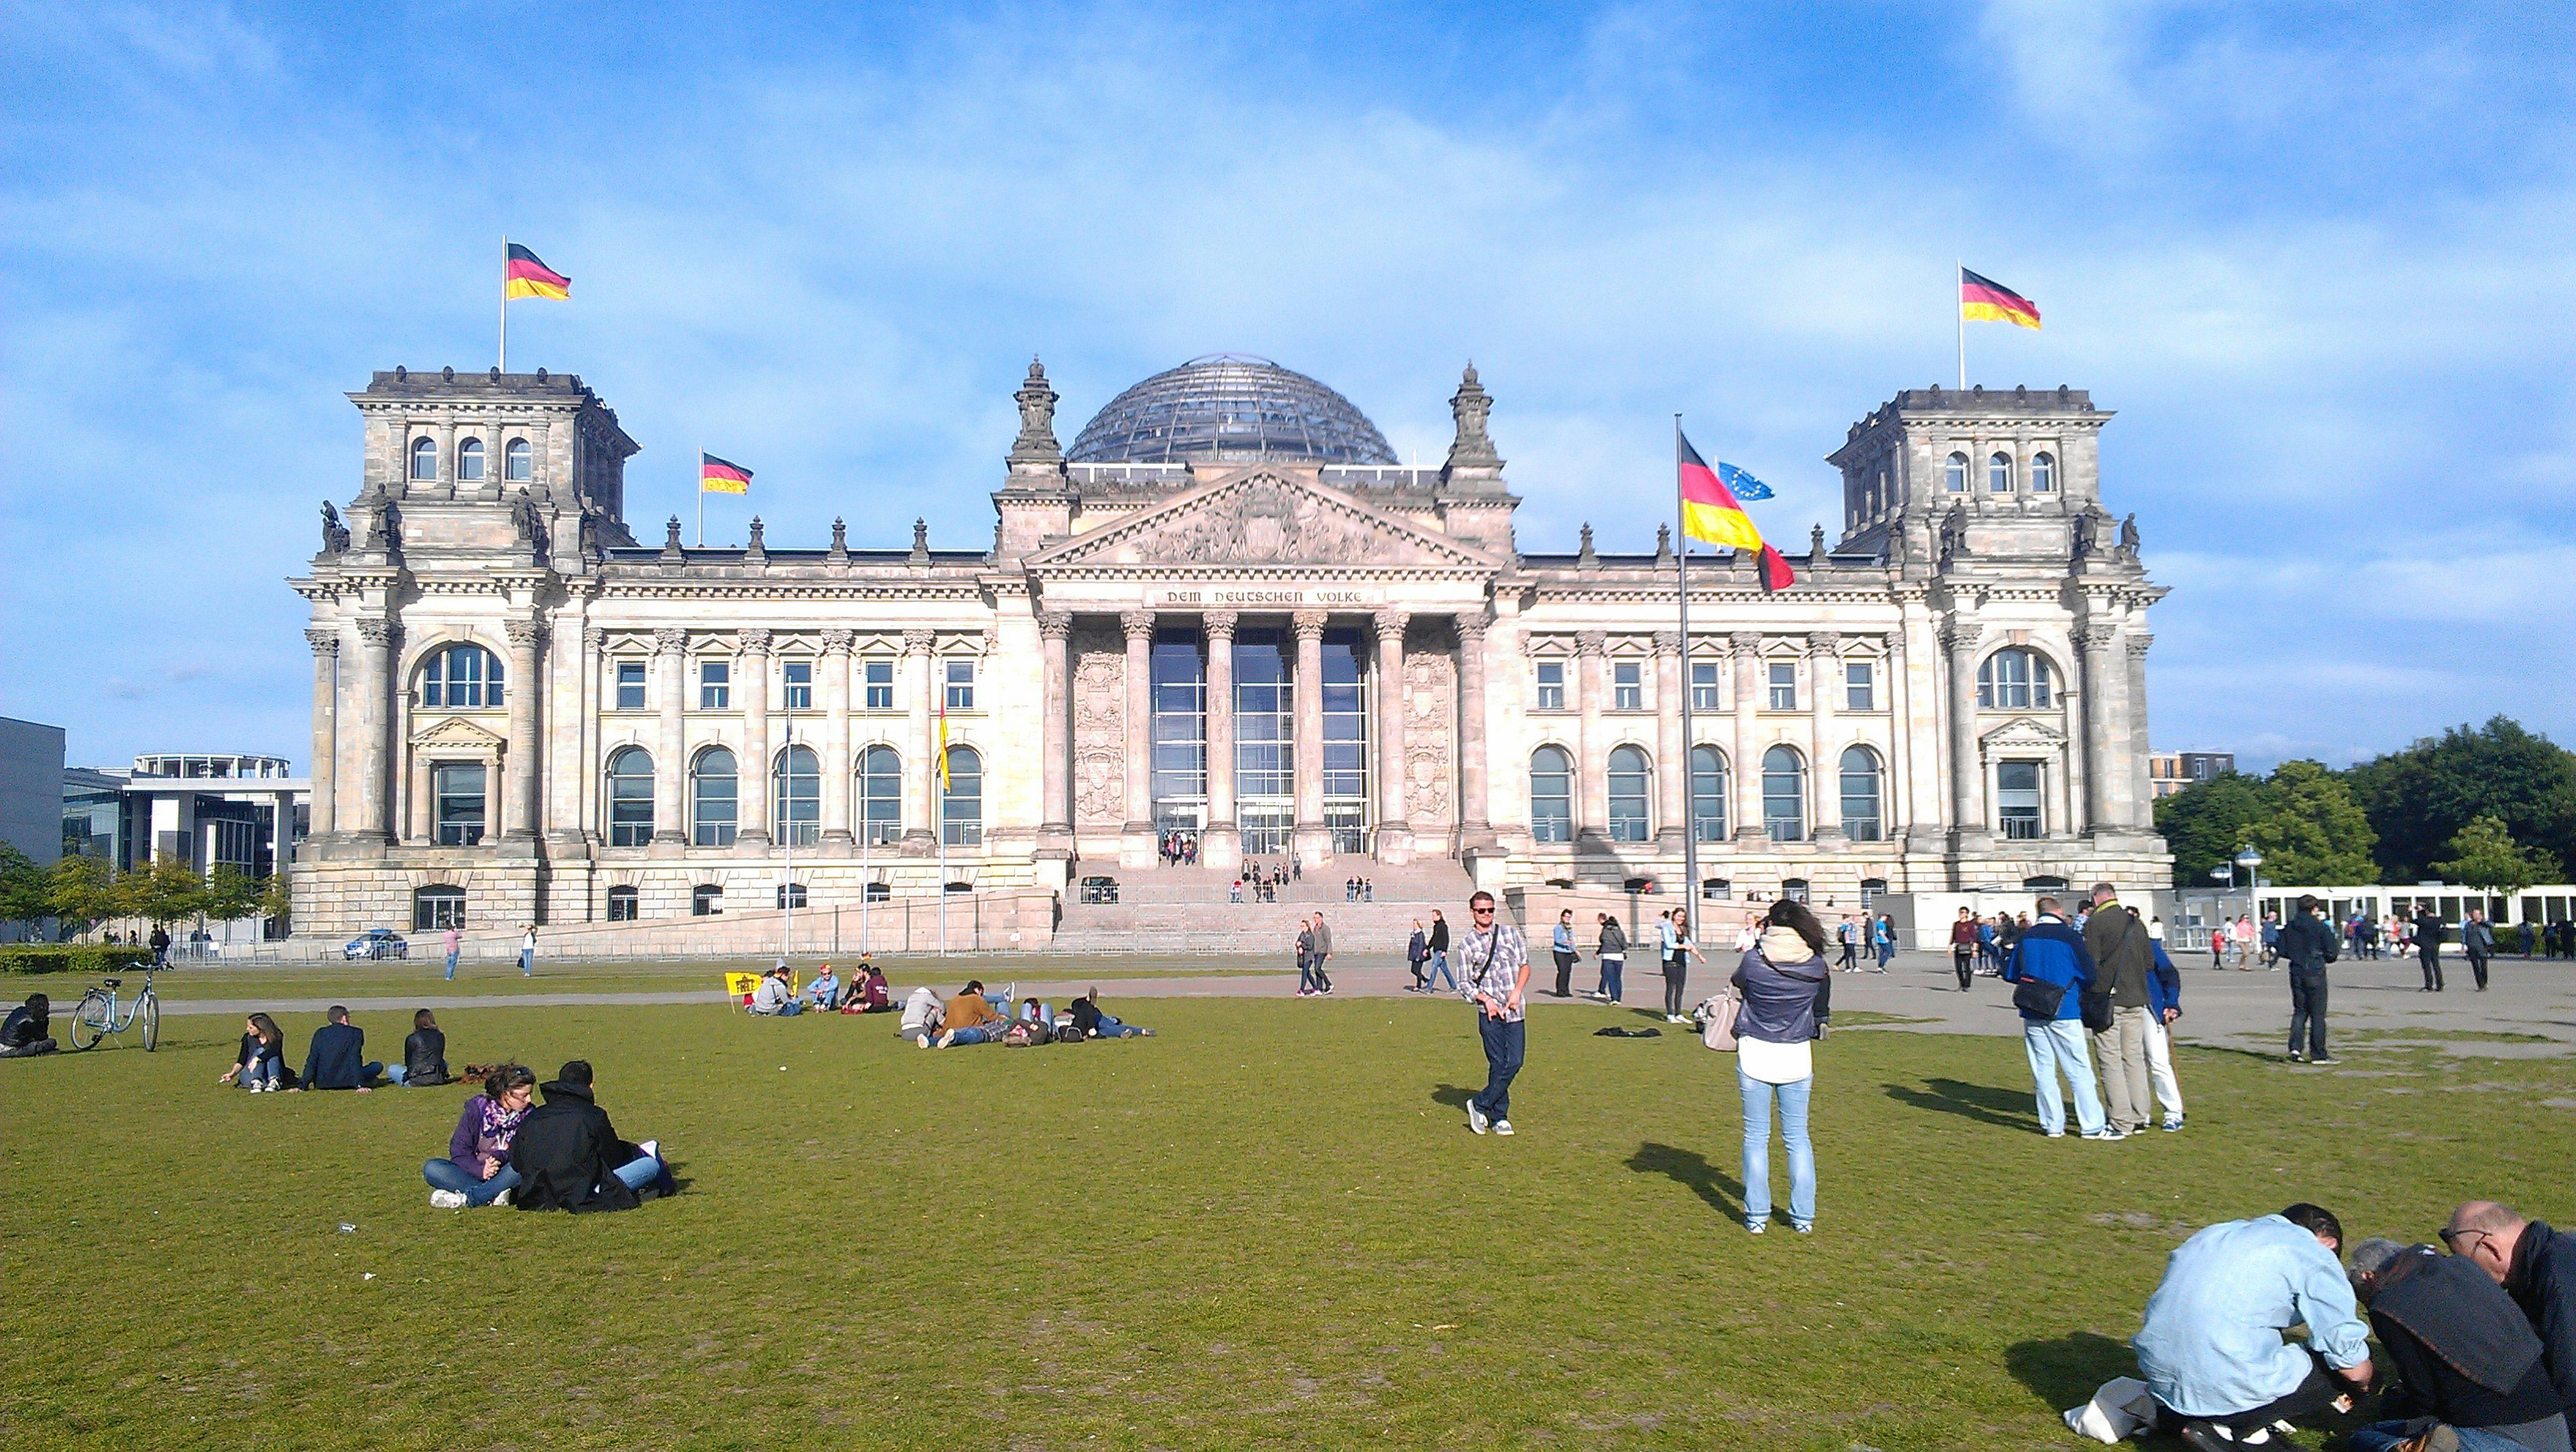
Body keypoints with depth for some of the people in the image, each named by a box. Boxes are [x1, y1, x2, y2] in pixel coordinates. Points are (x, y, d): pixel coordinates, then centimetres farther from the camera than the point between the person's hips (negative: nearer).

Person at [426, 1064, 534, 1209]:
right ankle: (492, 1195, -33)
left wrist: (500, 1156, -26)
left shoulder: (528, 1115, 1)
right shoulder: (477, 1108, -3)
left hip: (503, 1176, 0)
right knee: (431, 1168, -23)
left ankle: (465, 1198, -34)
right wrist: (480, 1170, -23)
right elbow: (458, 1149, -7)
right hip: (473, 1173, 1)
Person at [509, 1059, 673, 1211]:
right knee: (652, 1164, 8)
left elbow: (515, 1162, 12)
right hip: (579, 1199, -6)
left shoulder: (531, 1118, 8)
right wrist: (637, 1152, 28)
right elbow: (613, 1159, 6)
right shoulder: (594, 1115, -5)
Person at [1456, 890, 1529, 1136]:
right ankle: (1499, 1117, 9)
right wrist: (1485, 999, -13)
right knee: (1498, 1064, -3)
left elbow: (1524, 965, 11)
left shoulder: (1510, 933, 9)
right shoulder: (1466, 945, 3)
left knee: (1514, 1062, -4)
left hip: (1515, 1010, 2)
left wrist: (1517, 992, -4)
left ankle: (1480, 1105, 8)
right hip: (1489, 1012, -2)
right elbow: (1464, 984, 3)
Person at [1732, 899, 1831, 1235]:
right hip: (1797, 1056, 2)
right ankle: (1803, 1217, 14)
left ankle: (1757, 1216, 9)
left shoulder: (1754, 959, -12)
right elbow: (1822, 1011, 9)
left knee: (1755, 1136, 7)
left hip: (1755, 1055, -2)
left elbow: (1738, 983, 9)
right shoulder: (1816, 965, -5)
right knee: (1797, 1136, 12)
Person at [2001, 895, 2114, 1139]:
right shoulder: (2069, 937, -7)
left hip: (2032, 1015, 4)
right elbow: (2089, 975, -6)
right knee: (2079, 1069, 2)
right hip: (2063, 1012, -4)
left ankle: (2052, 1124, 11)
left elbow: (2010, 974, 10)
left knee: (2043, 1068, 9)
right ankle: (2092, 1126, 4)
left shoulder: (2025, 938, 5)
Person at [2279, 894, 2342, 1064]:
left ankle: (2295, 1047, -3)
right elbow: (2331, 954, -6)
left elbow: (2283, 951, 6)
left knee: (2299, 1011, 12)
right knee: (2318, 1014, 2)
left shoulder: (2289, 927, 4)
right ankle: (2318, 1054, 4)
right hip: (2315, 974, -4)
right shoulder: (2321, 928, -8)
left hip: (2297, 973, 4)